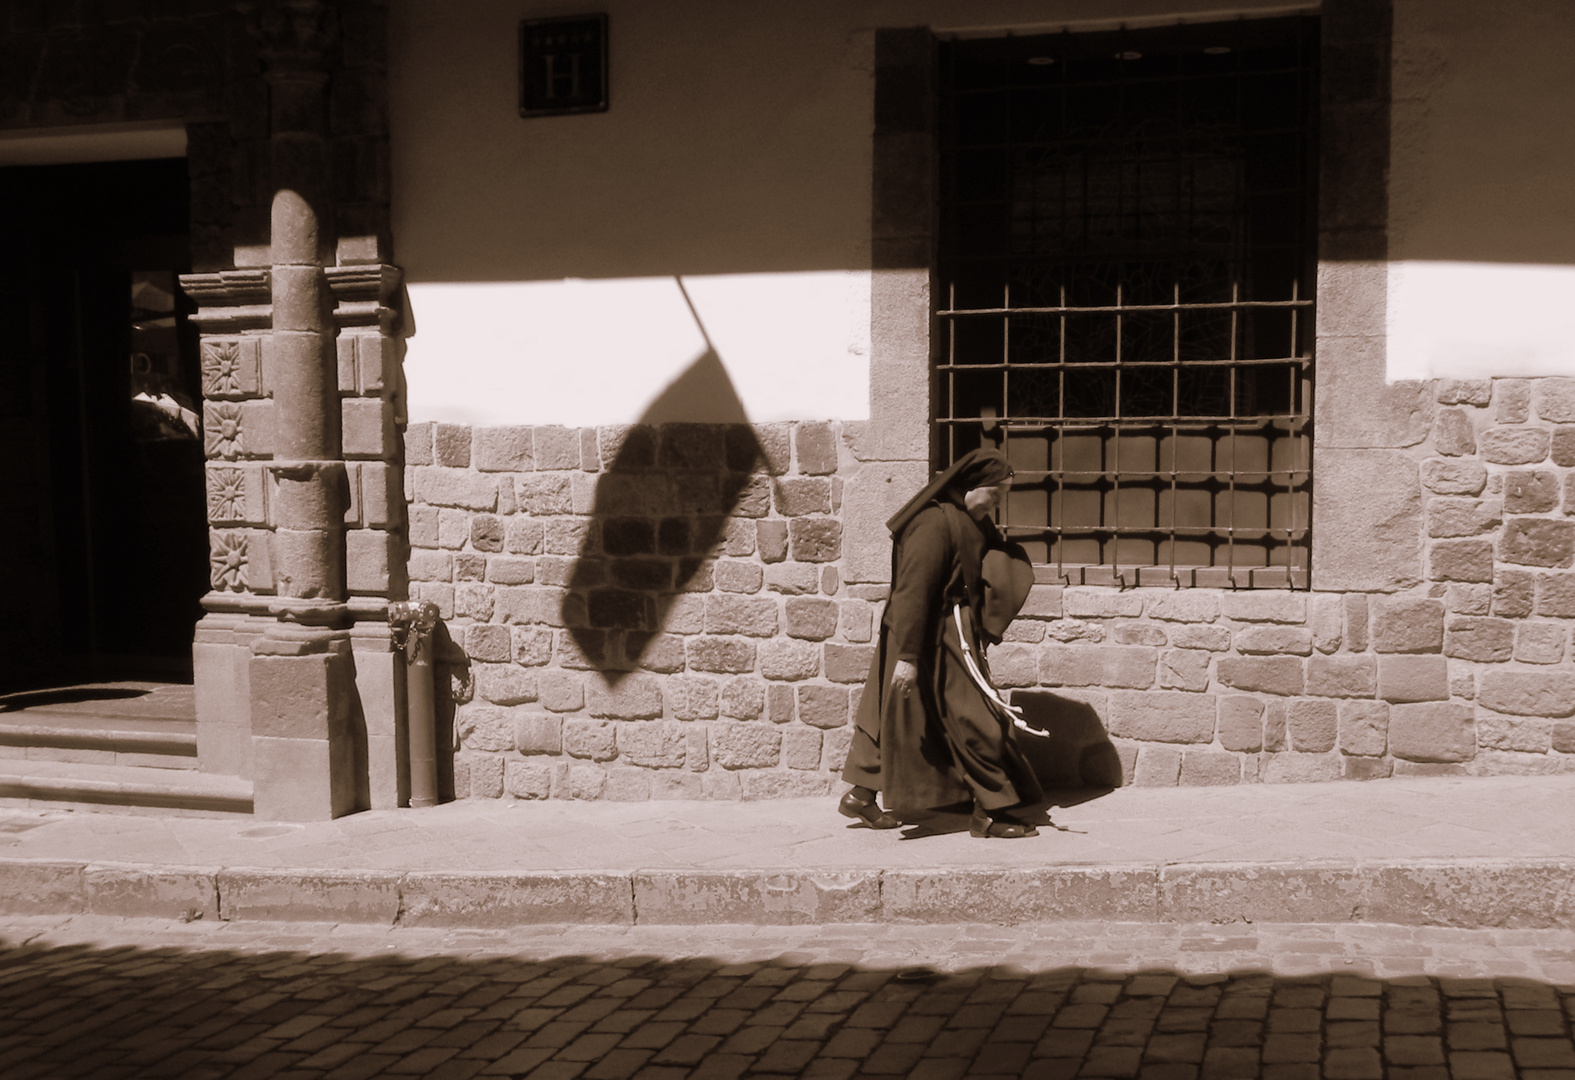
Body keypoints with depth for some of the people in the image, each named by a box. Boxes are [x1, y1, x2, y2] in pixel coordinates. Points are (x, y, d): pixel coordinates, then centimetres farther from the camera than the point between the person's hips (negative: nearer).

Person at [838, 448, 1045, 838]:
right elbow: (913, 590, -25)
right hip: (939, 639, -10)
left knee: (897, 714, 15)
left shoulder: (972, 521, 8)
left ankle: (861, 795, 24)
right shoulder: (935, 524, -22)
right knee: (975, 720, -3)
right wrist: (907, 654, -27)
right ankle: (990, 812, 7)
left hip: (954, 632, 10)